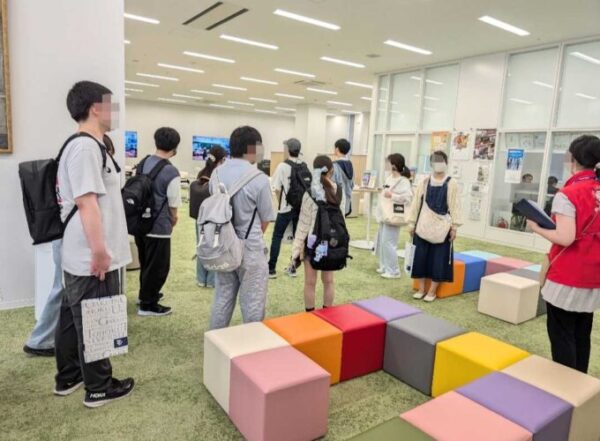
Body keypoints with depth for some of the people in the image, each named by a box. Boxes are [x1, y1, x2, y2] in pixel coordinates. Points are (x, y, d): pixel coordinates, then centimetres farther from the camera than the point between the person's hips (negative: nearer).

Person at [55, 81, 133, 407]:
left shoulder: (84, 145, 14)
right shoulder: (86, 147, -19)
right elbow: (86, 202, -25)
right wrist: (99, 251, -23)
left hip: (80, 256, 10)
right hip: (91, 259, -10)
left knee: (74, 318, 20)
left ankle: (68, 378, 36)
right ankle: (99, 388, 19)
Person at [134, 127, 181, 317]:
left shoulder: (143, 163, 3)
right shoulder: (171, 172, -19)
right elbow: (173, 205, -12)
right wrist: (173, 220, 11)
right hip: (159, 227, -7)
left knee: (145, 262, 24)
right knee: (158, 267, 9)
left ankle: (145, 294, 42)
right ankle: (147, 305, 21)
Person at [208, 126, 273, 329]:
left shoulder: (217, 173, -1)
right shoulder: (259, 178, -17)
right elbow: (265, 219, -6)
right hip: (249, 248, -6)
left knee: (222, 299, 19)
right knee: (252, 304, 7)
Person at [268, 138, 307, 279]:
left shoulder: (283, 166, -8)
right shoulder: (305, 166, 5)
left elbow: (277, 188, -8)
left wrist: (281, 202, 6)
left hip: (287, 207, -4)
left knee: (277, 237, 4)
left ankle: (271, 269, 6)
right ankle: (293, 268, 16)